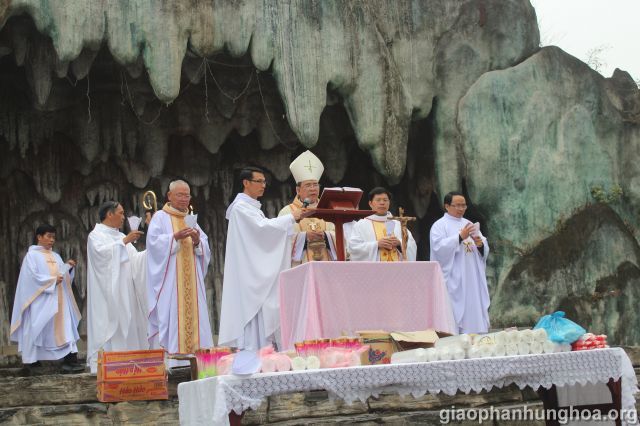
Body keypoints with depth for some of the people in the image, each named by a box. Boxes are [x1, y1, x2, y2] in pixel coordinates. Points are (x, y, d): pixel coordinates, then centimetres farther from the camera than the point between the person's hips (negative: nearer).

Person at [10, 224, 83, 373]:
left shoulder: (55, 256, 17)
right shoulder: (32, 255, -2)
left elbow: (62, 275, 16)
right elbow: (33, 276, -12)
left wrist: (68, 267, -3)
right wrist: (52, 280, -17)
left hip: (58, 299, 6)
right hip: (41, 300, -6)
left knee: (64, 327, -5)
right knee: (38, 329, -3)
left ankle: (70, 359, -9)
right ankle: (31, 358, 7)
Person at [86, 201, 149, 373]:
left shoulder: (120, 236, 20)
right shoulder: (96, 235, -1)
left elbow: (134, 260, 15)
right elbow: (102, 251, -21)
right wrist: (124, 241, -22)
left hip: (124, 291, 7)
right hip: (107, 292, -7)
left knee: (126, 323, 2)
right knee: (108, 323, -13)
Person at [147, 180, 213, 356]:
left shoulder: (191, 220, 20)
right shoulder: (160, 217, 5)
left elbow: (205, 248, 12)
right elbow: (154, 242, -10)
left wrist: (197, 241, -9)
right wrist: (176, 237, -21)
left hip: (191, 280, 5)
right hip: (169, 280, -5)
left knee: (193, 314, -1)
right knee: (170, 315, -11)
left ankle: (193, 352, 0)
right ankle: (169, 355, -13)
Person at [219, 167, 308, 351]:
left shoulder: (253, 207, 20)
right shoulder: (241, 207, -10)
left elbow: (263, 233, 17)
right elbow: (262, 226, -21)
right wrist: (291, 217, -18)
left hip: (259, 272, 9)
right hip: (248, 273, -9)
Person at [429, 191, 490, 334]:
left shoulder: (469, 224, 19)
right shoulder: (439, 225, 1)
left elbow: (485, 249, 14)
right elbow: (439, 247, -16)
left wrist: (480, 244, -9)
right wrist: (460, 237, -21)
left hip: (473, 279, 6)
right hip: (453, 280, -6)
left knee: (474, 311, 2)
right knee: (456, 312, -10)